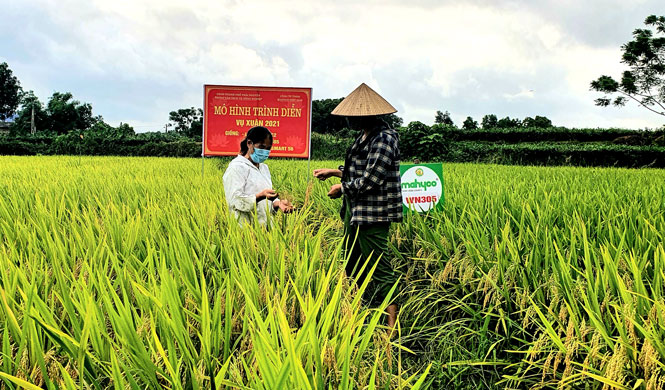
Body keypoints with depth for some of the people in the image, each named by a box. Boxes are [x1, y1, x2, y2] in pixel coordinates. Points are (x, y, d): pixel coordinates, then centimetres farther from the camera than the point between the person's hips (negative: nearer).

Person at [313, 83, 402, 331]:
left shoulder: (384, 138, -19)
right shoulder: (367, 135, 13)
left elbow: (371, 179, -24)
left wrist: (342, 188, -11)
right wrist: (334, 172, 18)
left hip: (373, 215, -11)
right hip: (357, 212, 11)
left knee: (380, 269, -5)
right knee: (354, 267, 19)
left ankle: (392, 326, 5)